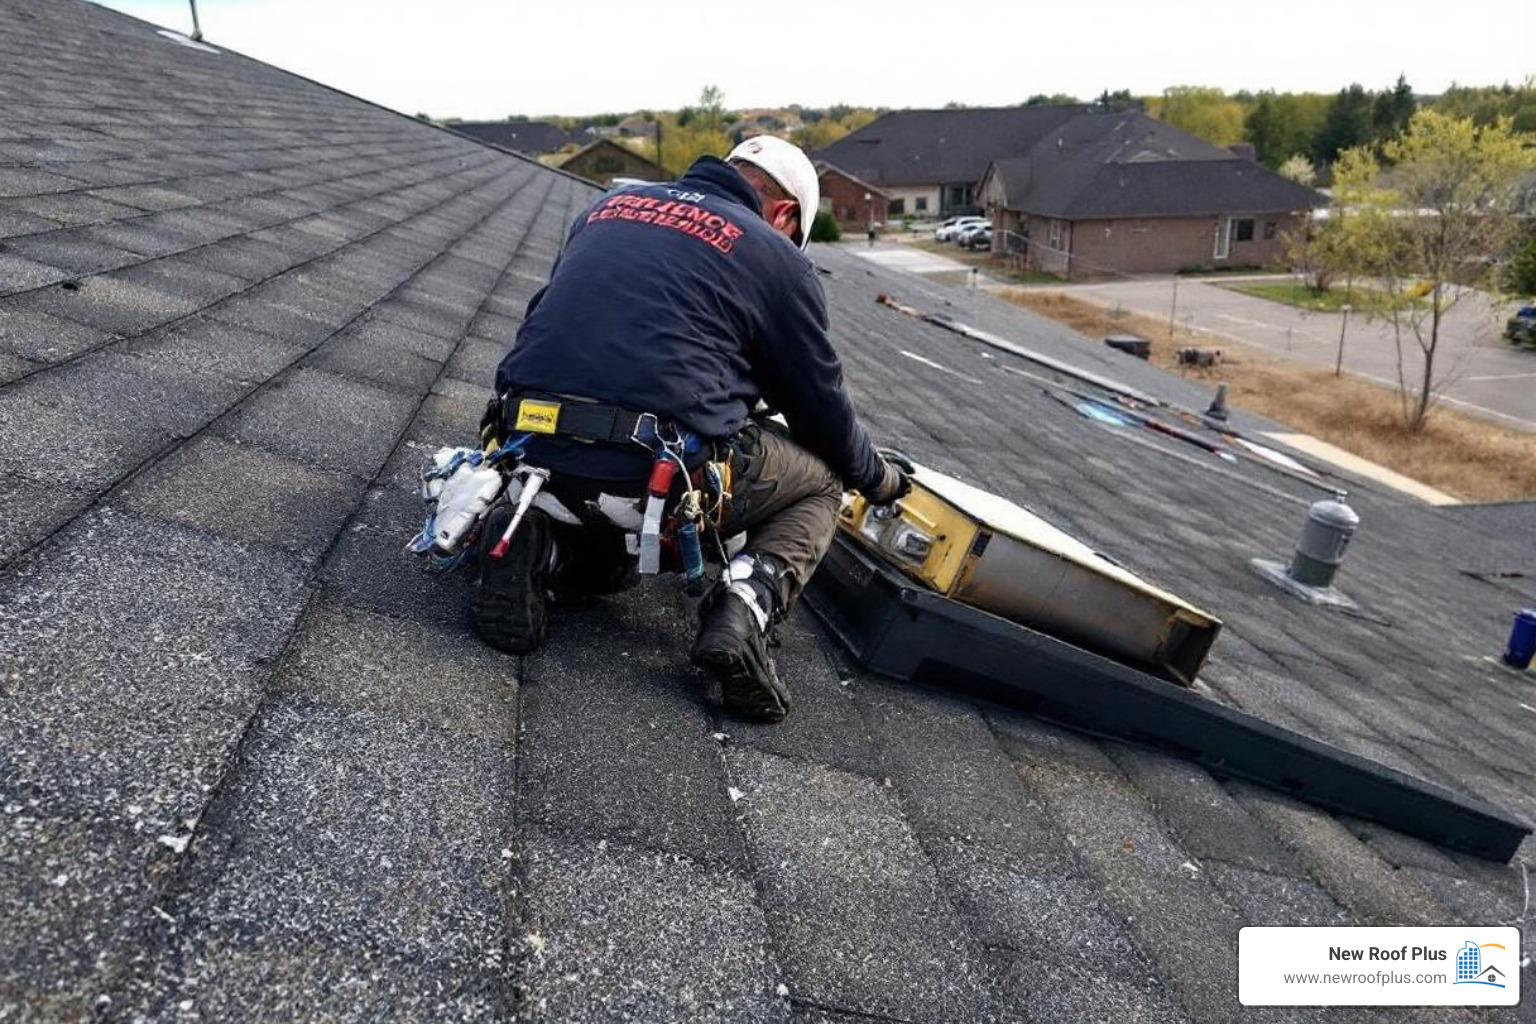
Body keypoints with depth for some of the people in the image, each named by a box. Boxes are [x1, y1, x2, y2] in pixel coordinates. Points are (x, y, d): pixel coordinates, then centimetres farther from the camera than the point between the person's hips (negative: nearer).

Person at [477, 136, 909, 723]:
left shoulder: (611, 205, 20)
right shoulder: (778, 257, 6)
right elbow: (819, 401, 13)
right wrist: (877, 476, 32)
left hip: (532, 450, 6)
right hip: (656, 476, -5)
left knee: (608, 556, 38)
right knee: (819, 482, 20)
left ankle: (538, 550, 3)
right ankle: (744, 609, -6)